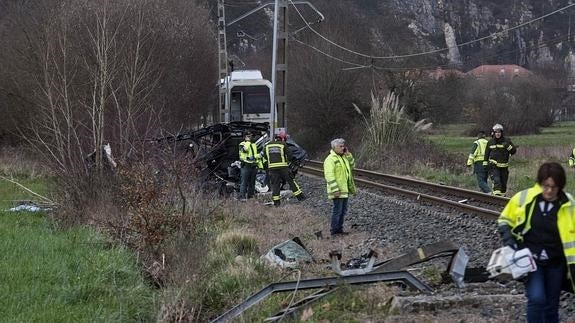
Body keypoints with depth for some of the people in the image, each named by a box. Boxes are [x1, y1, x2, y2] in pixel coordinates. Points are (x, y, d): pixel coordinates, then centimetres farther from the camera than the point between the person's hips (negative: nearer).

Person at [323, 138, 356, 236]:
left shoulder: (343, 157, 13)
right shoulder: (330, 159, -15)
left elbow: (352, 165, 18)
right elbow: (329, 175, -21)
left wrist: (348, 154, 4)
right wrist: (335, 189, -25)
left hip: (345, 189, 9)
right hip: (338, 190, -9)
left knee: (343, 210, 15)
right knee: (337, 210, -4)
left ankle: (339, 228, 24)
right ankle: (334, 230, 5)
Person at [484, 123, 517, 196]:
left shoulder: (506, 141, 0)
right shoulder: (490, 142, 5)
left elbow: (514, 151, -2)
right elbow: (486, 153, 15)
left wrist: (508, 146, -21)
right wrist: (485, 163, 13)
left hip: (504, 166, 2)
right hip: (494, 166, -1)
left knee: (504, 183, 11)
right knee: (496, 181, -20)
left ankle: (502, 195, 29)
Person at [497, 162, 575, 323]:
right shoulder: (524, 198, -9)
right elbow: (505, 219, 6)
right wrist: (508, 238, -11)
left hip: (555, 263, 2)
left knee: (551, 305, 12)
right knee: (536, 299, -20)